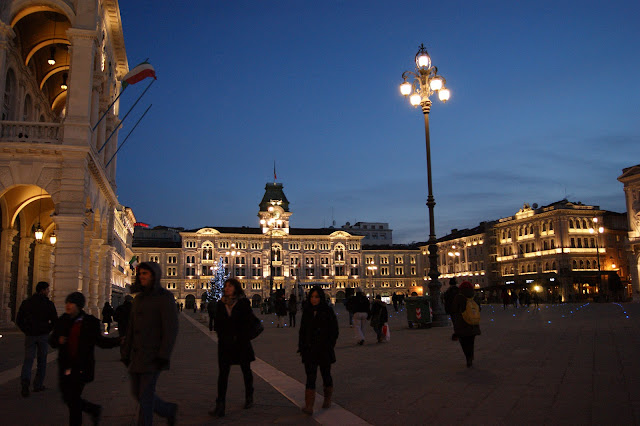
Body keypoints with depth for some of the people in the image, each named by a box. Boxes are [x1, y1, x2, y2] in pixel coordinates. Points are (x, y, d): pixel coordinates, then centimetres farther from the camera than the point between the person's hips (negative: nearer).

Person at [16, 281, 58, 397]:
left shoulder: (26, 303, 3)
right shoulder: (49, 304, -6)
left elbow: (18, 320, 3)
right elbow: (55, 321, -8)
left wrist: (26, 331, 13)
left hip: (30, 335, 2)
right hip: (43, 335, -2)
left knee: (28, 359, 4)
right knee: (42, 360, 11)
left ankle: (25, 381, -20)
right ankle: (38, 385, 15)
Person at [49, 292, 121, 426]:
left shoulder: (90, 322, -5)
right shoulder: (63, 320, 5)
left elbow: (100, 341, -1)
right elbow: (52, 340, 11)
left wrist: (119, 340, -14)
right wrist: (58, 340, -13)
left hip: (81, 368, -5)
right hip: (65, 367, 5)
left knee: (73, 399, -5)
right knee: (68, 398, 11)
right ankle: (95, 409, 34)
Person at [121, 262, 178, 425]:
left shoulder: (165, 297, -10)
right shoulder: (139, 298, 13)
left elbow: (171, 328, -15)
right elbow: (131, 327, 17)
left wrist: (164, 356, -20)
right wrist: (126, 352, 14)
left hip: (153, 356, -8)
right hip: (137, 356, 8)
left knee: (145, 396, -4)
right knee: (137, 393, 13)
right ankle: (169, 410, 33)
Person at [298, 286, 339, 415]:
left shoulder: (328, 311, -5)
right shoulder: (307, 311, 5)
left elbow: (334, 331, -4)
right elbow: (302, 331, 10)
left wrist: (329, 346, -9)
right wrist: (301, 347, 4)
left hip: (324, 350, -2)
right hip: (309, 350, 2)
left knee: (326, 374, 13)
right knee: (310, 377, -5)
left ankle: (327, 399, 34)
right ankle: (309, 406, -8)